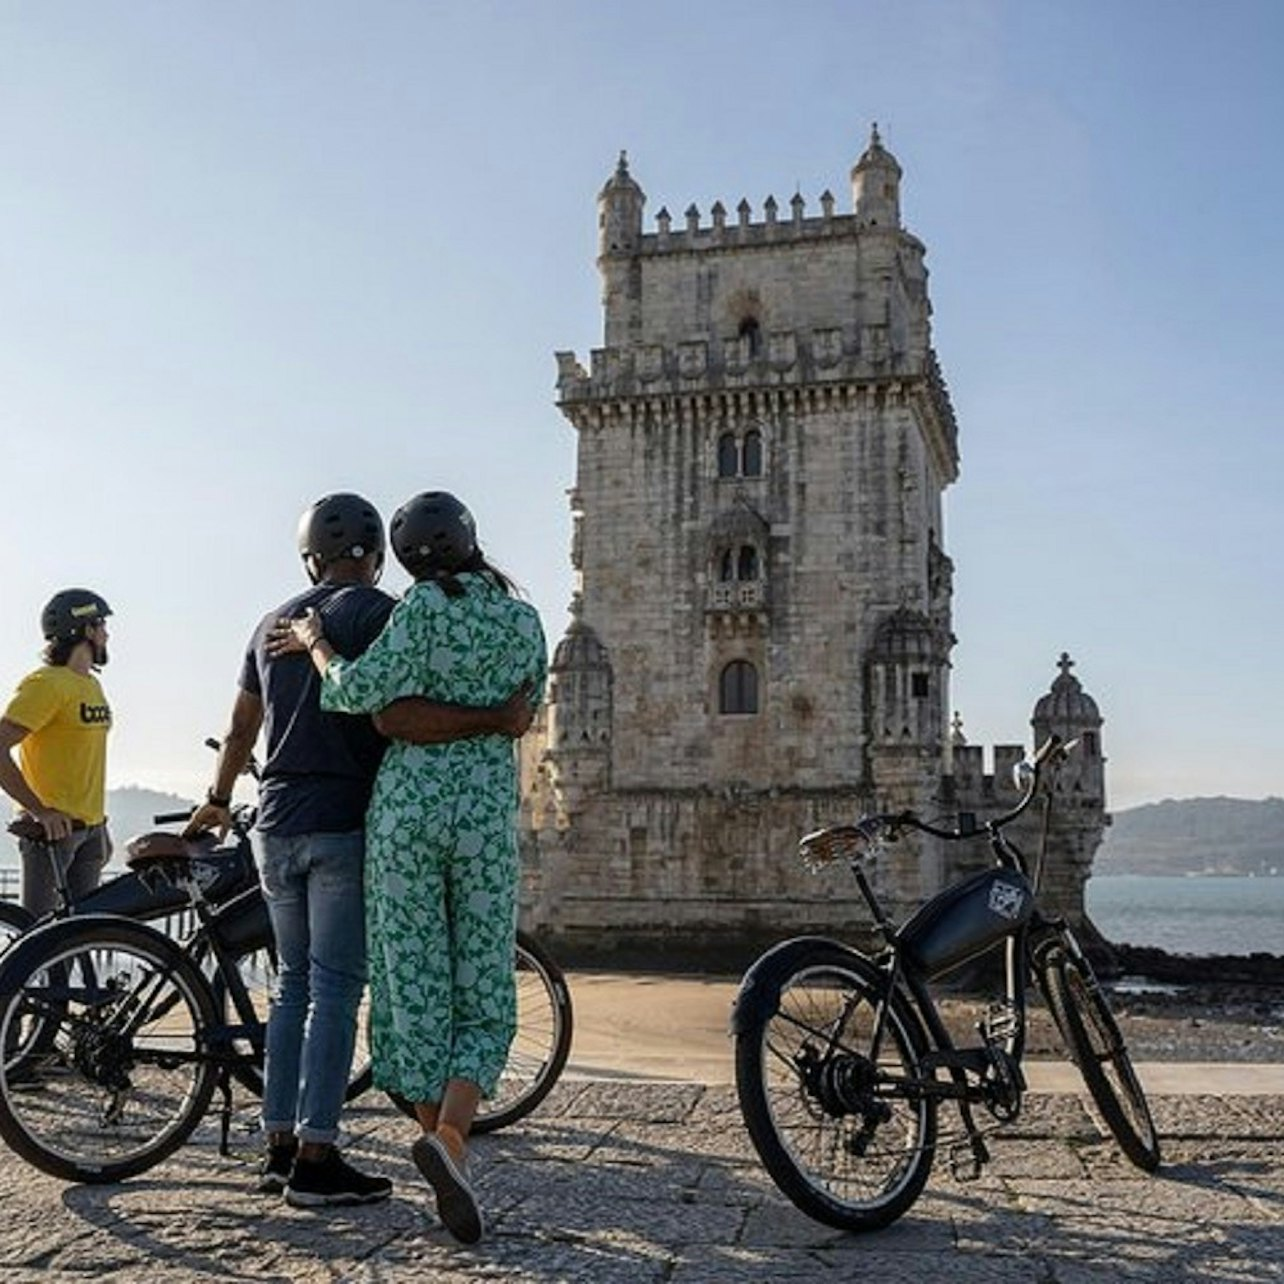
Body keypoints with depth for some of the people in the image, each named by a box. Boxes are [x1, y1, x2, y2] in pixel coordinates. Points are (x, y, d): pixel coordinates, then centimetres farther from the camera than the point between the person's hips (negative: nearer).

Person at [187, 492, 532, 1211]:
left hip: (276, 828, 7)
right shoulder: (378, 612, -7)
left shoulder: (275, 622, 15)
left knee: (294, 984, 13)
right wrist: (495, 721, -19)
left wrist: (220, 800, 38)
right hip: (344, 826, -7)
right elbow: (393, 716, -22)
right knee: (335, 989, -3)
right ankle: (316, 1160, -1)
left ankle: (280, 1148, 16)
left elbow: (241, 730, 23)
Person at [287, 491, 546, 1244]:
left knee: (415, 985, 7)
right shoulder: (525, 619, 7)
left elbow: (361, 690, -15)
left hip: (406, 800, -1)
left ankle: (442, 1143, 9)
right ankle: (449, 1136, -17)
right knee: (485, 998, 5)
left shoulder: (426, 607, -5)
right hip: (488, 810, 1)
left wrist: (317, 646, 2)